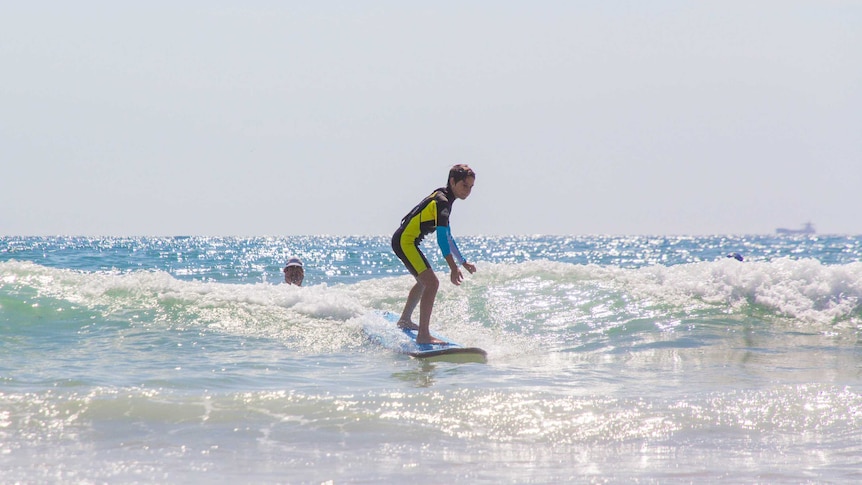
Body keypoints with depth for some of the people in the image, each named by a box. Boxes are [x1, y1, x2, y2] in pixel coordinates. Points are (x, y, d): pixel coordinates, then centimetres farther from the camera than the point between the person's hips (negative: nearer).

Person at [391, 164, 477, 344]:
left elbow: (447, 236, 26)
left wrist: (463, 262, 29)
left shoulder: (441, 198, 15)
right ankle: (423, 335, -24)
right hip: (405, 241, -11)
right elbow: (442, 237, -27)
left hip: (404, 240, 11)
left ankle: (405, 320, 48)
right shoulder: (441, 202, -17)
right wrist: (453, 267, -32)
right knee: (432, 282, -19)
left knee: (424, 281, 29)